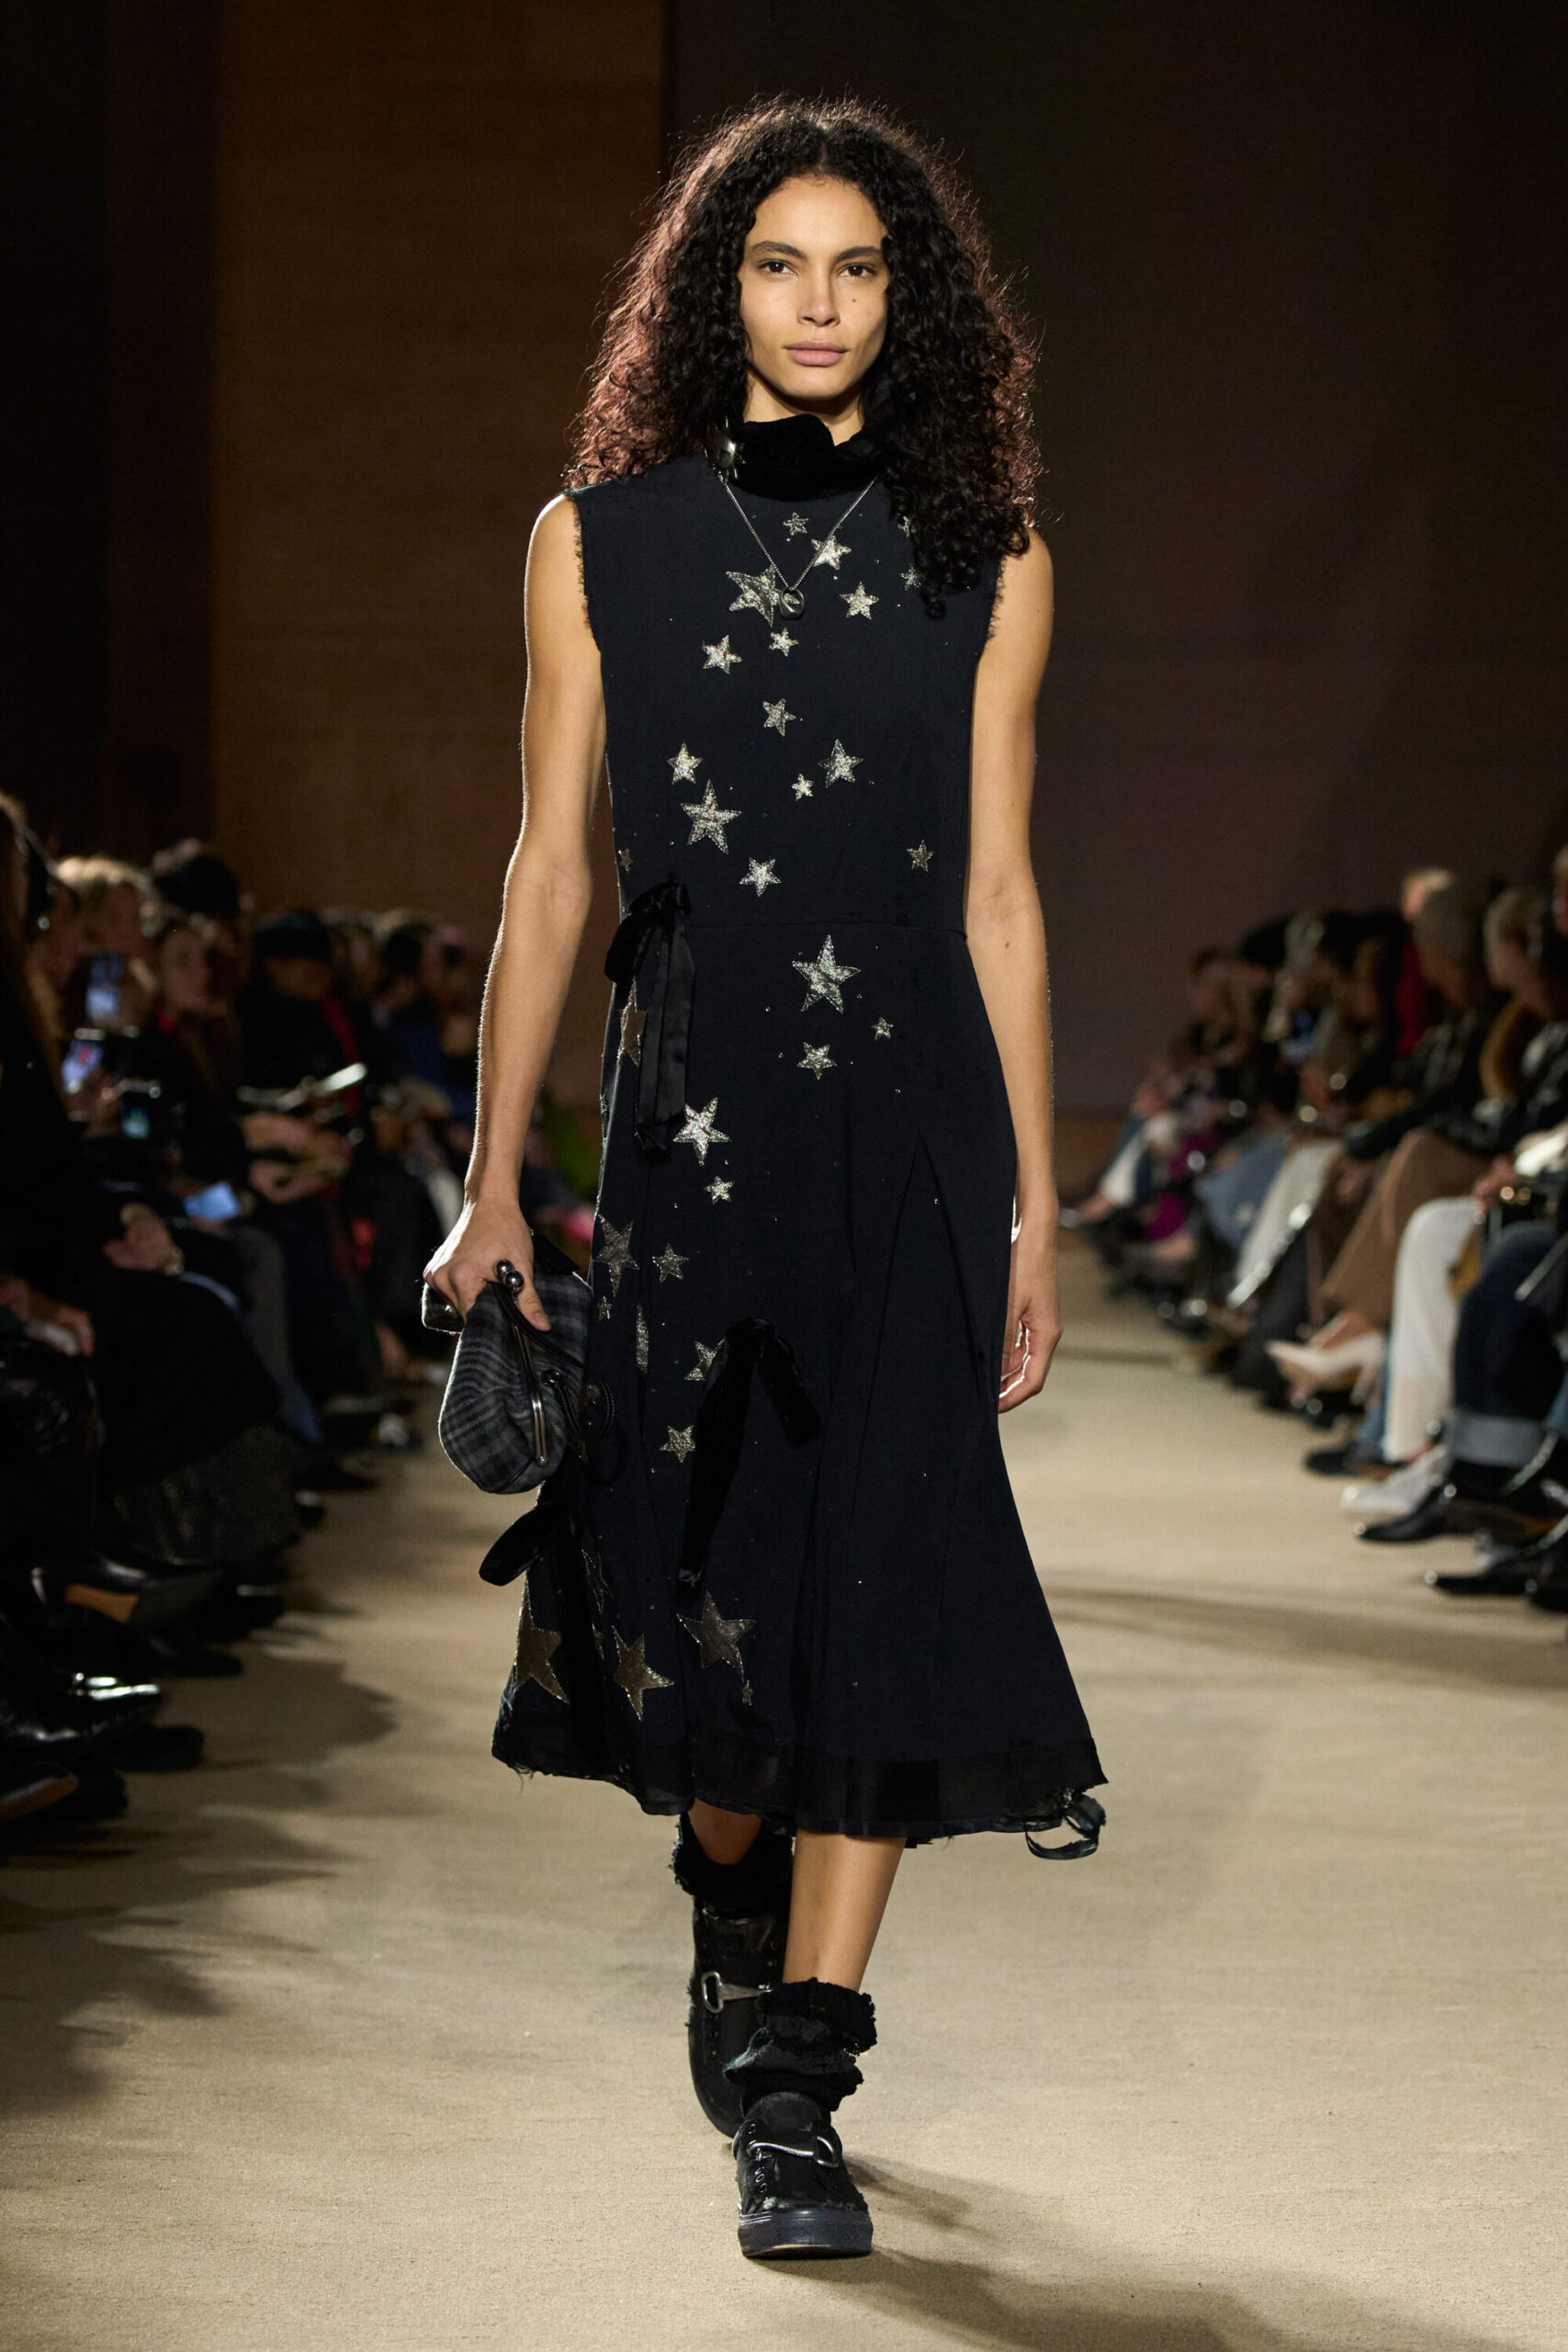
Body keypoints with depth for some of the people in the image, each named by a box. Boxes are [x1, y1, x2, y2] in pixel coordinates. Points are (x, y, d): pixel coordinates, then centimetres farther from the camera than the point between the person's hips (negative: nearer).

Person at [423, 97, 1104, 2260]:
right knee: (710, 1572, 3)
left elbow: (999, 894, 6)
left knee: (877, 1575, -5)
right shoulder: (600, 539, 5)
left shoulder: (984, 561, 6)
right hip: (692, 1108, 0)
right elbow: (551, 874, 6)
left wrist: (1035, 1207, 4)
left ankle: (793, 2095, 2)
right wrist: (494, 1179, 3)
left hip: (913, 1117, 0)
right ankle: (735, 1935, 34)